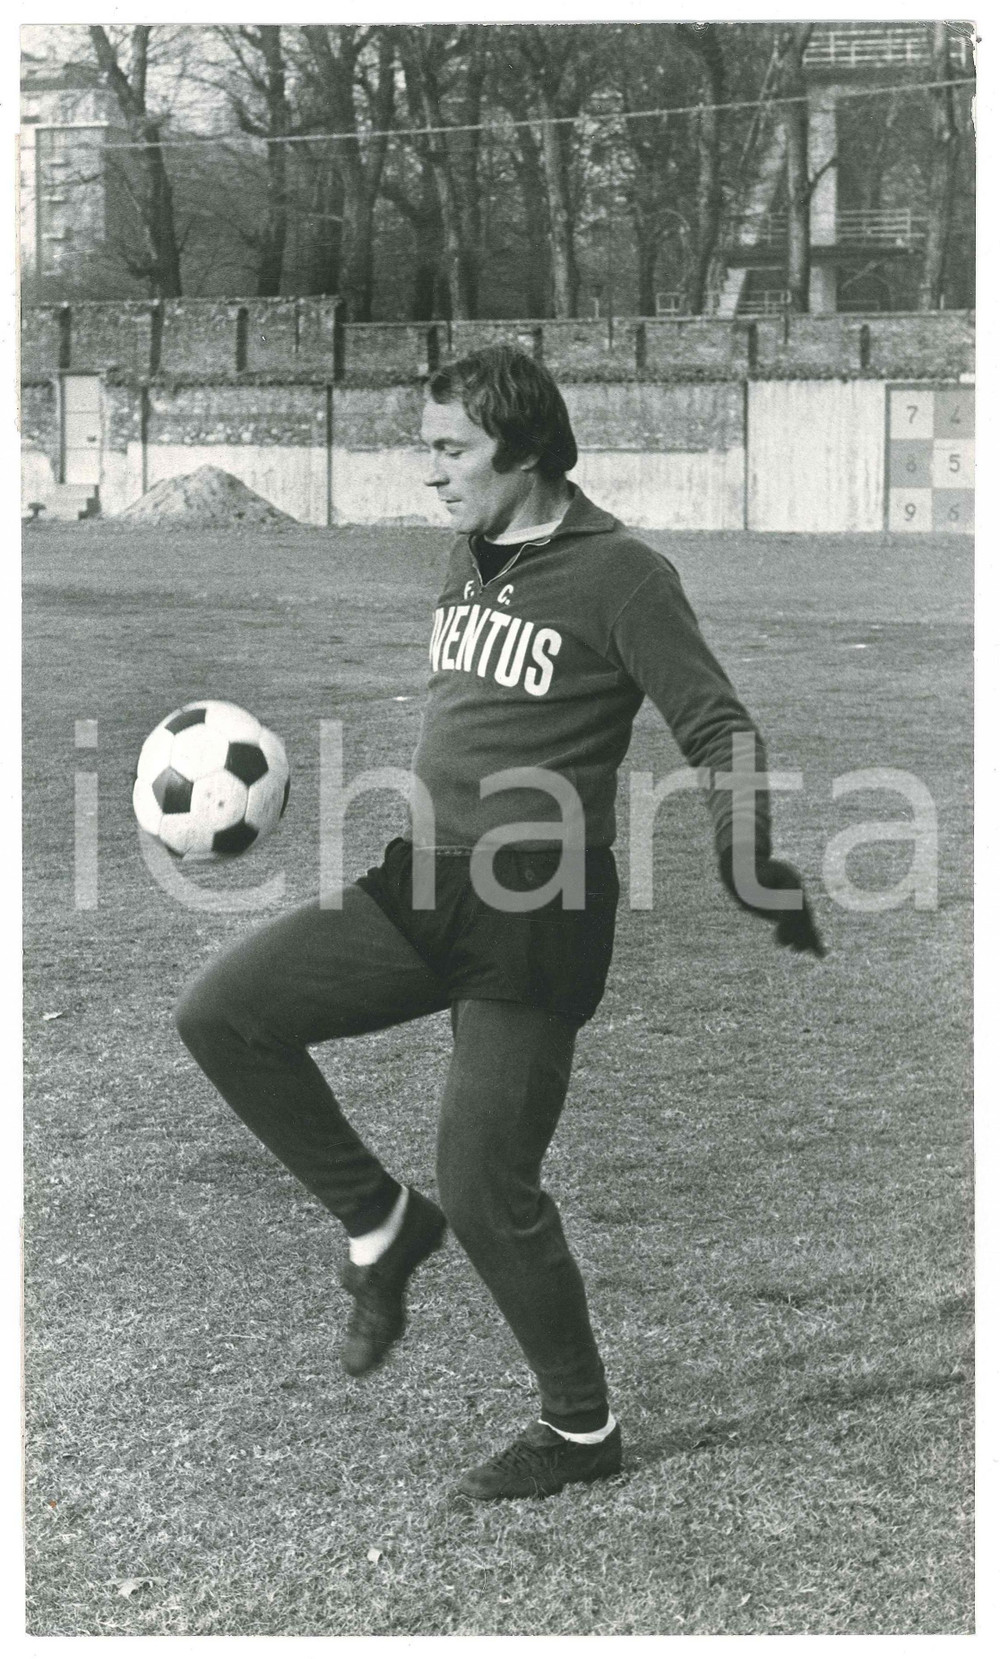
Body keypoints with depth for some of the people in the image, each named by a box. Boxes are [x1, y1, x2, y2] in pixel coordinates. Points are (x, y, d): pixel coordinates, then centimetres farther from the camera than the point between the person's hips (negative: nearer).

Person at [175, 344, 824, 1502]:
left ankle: (582, 1430, 16)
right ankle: (380, 1225, 9)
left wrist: (752, 869, -25)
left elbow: (718, 730, -11)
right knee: (221, 1013, -7)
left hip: (539, 916, -7)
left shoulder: (617, 574, -10)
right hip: (426, 887, 7)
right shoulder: (469, 559, 12)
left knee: (485, 1187, -5)